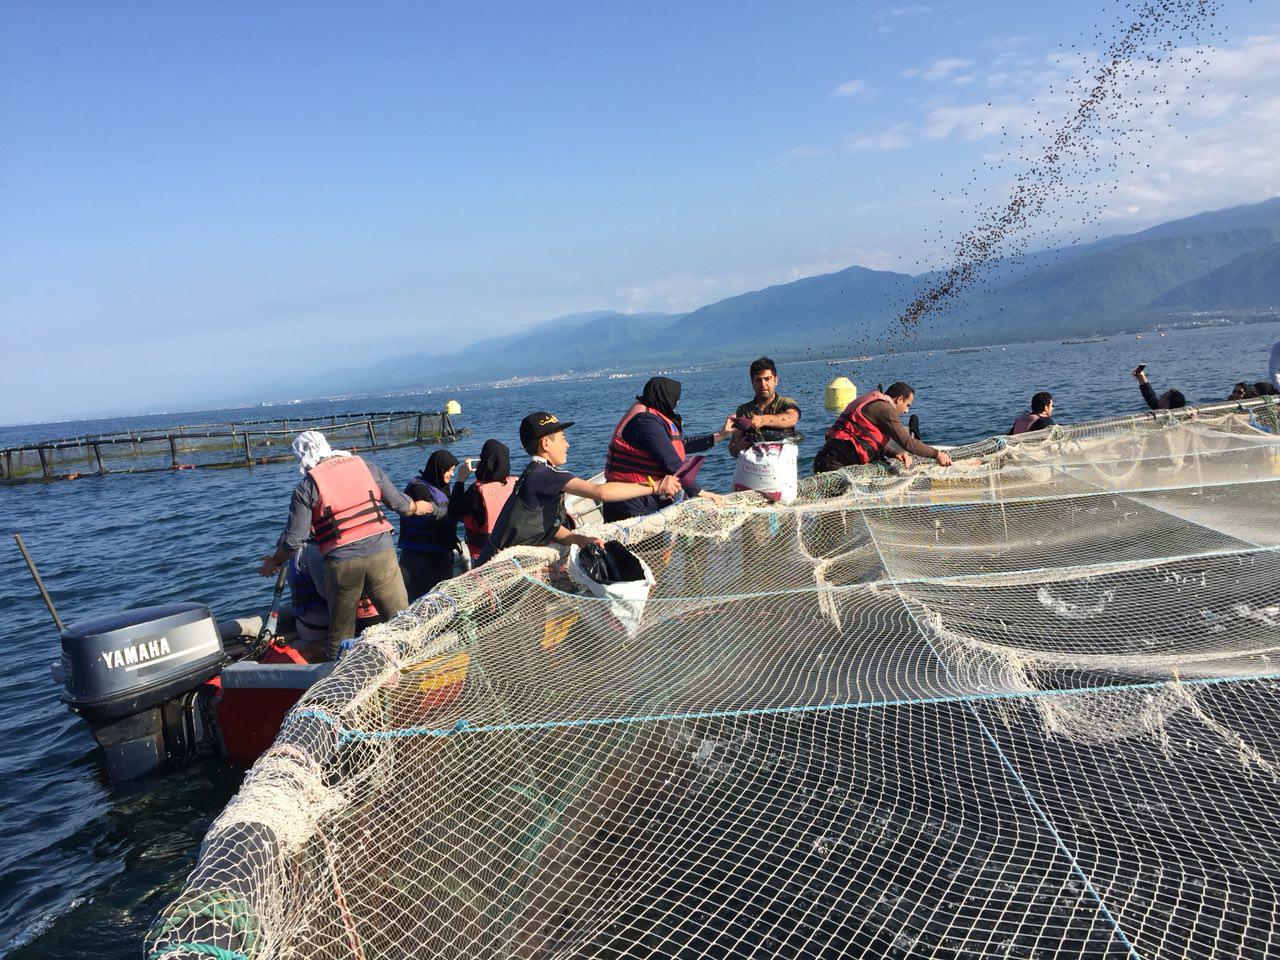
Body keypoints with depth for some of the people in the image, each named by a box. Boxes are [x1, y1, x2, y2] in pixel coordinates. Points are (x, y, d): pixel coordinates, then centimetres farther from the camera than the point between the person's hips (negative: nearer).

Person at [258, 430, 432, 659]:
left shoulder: (306, 488, 0)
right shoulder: (366, 467, 8)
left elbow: (293, 539, -1)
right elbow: (400, 504, 13)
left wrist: (274, 562, 18)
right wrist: (417, 507, 35)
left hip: (341, 562, -1)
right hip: (381, 553, 2)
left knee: (341, 633, 15)